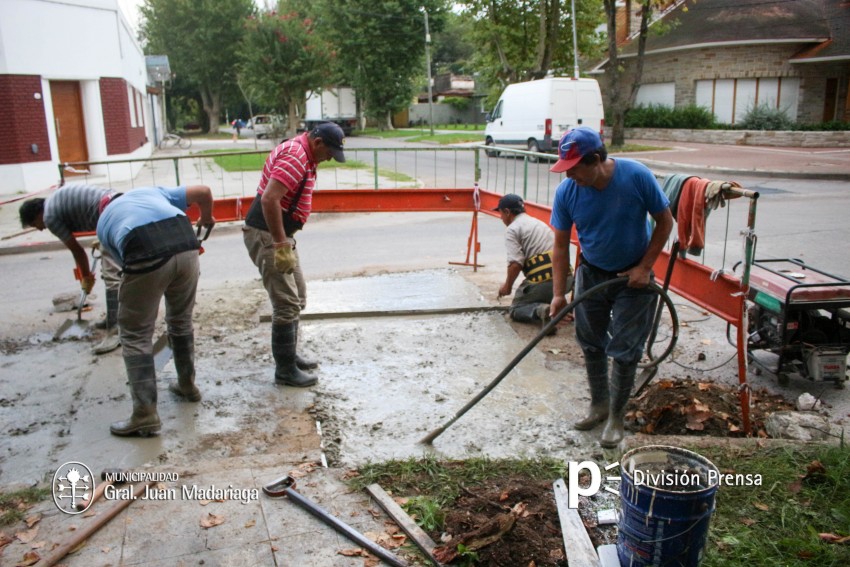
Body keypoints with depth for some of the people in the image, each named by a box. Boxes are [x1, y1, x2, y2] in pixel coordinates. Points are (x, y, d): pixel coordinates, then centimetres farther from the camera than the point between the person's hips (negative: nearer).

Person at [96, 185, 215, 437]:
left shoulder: (104, 222, 32)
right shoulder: (152, 190, 36)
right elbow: (203, 191, 26)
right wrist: (206, 218, 45)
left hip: (146, 253, -3)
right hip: (185, 244, 3)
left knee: (136, 334, 11)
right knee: (181, 320, 25)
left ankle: (145, 415, 10)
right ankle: (187, 385, 41)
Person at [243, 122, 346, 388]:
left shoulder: (302, 154, 13)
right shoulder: (295, 156, -19)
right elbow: (269, 200, -30)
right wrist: (281, 246, -28)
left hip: (280, 234, 11)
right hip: (266, 236, -11)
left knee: (297, 297, 17)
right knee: (287, 304, -7)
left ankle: (290, 355, 29)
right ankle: (285, 370, 3)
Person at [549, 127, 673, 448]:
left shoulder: (637, 176, -24)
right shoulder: (566, 191, -17)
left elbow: (665, 222, -10)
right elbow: (561, 245, -8)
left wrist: (644, 267, -14)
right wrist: (559, 294, -11)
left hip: (633, 276, -3)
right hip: (591, 273, 3)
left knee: (625, 350, 1)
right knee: (591, 344, 12)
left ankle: (616, 417, 17)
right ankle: (599, 404, 32)